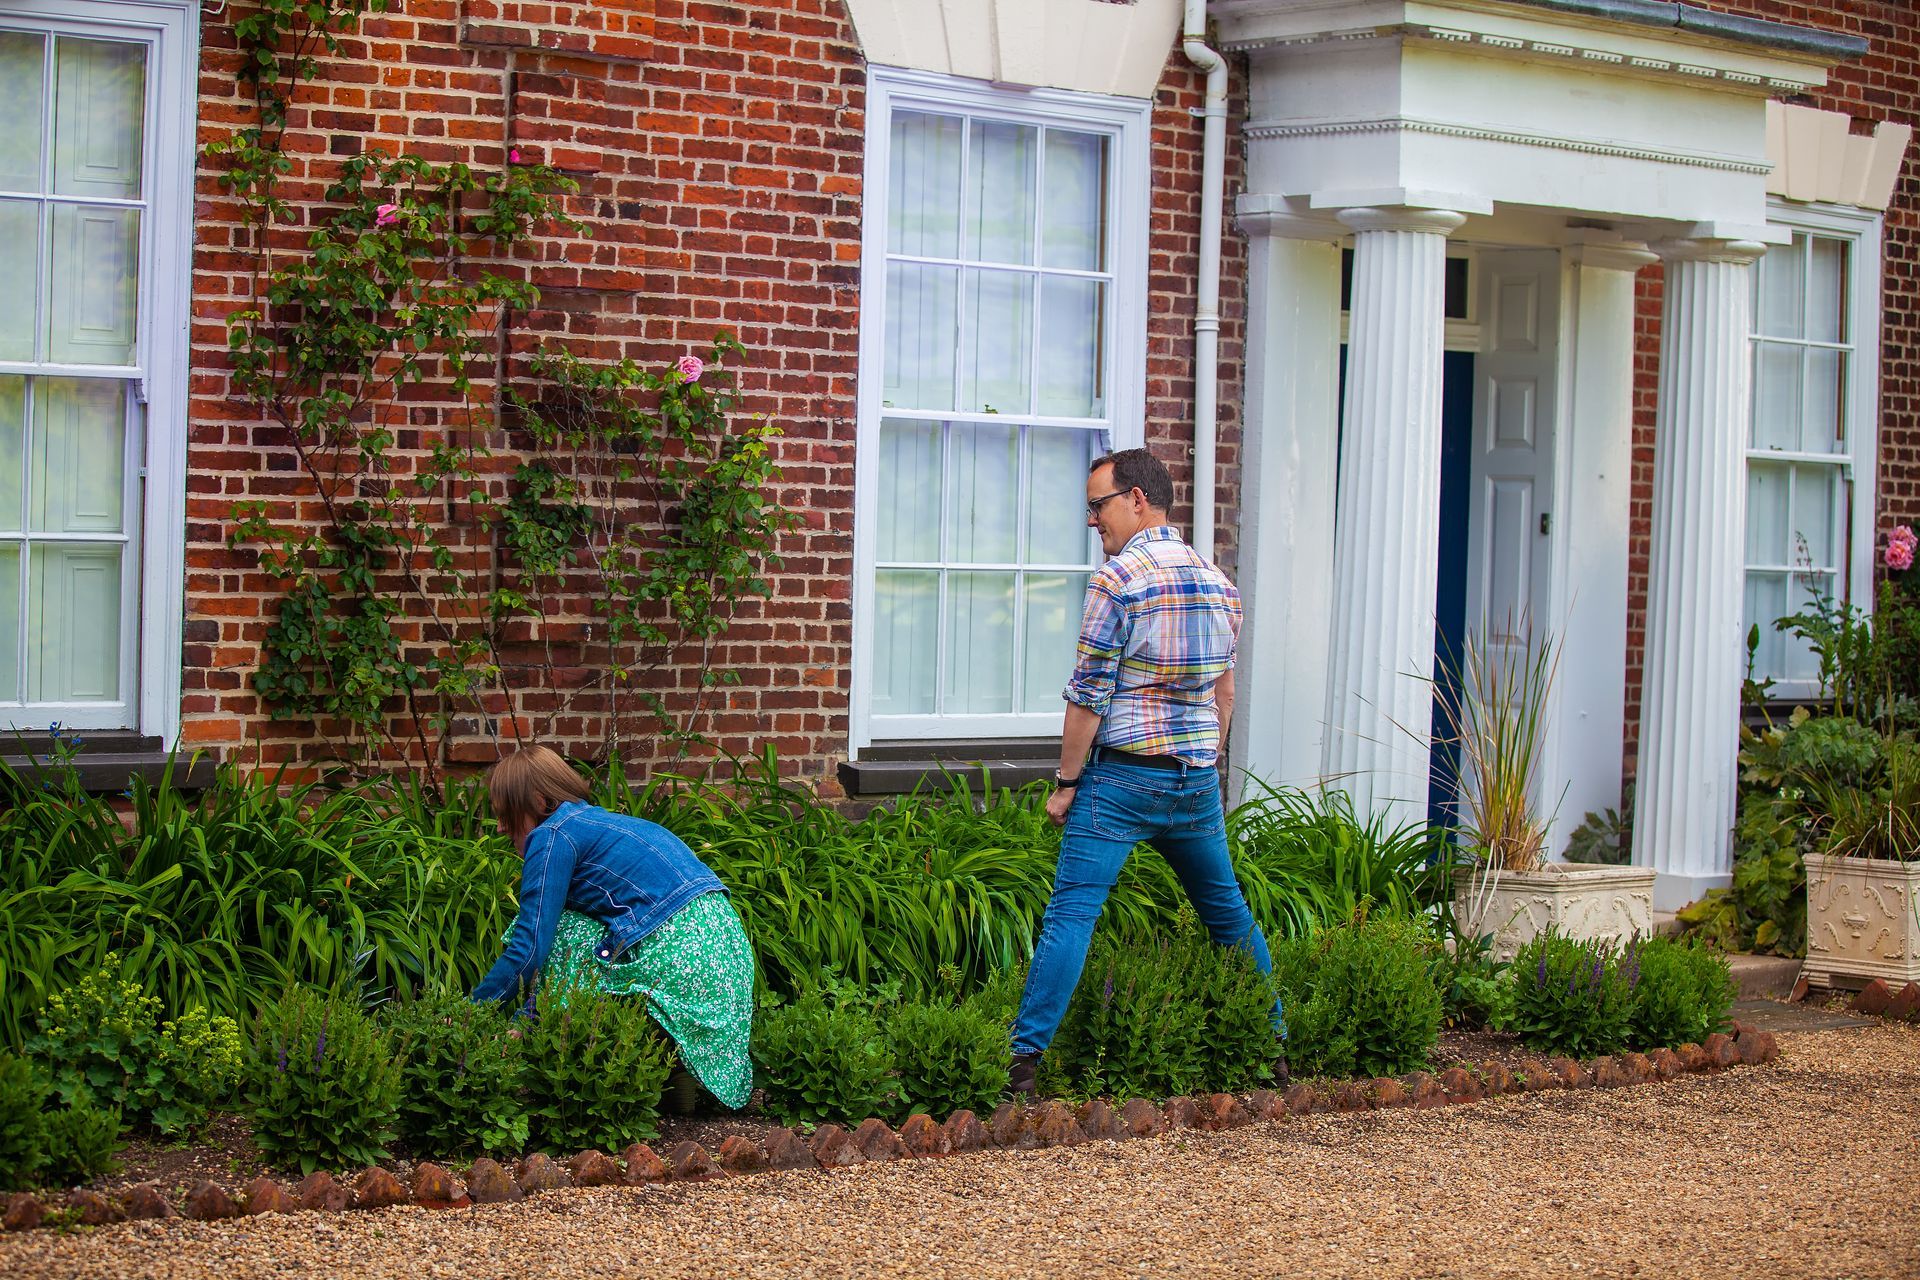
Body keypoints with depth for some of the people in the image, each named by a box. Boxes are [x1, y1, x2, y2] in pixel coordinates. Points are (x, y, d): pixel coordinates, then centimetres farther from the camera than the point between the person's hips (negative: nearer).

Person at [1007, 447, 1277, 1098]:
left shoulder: (1118, 579, -11)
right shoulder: (1216, 581, 10)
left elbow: (1089, 695, -12)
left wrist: (1066, 782, -5)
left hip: (1124, 775, -6)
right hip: (1197, 778, 6)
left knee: (1071, 911, -8)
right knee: (1227, 912, 19)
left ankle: (1025, 1059, -15)